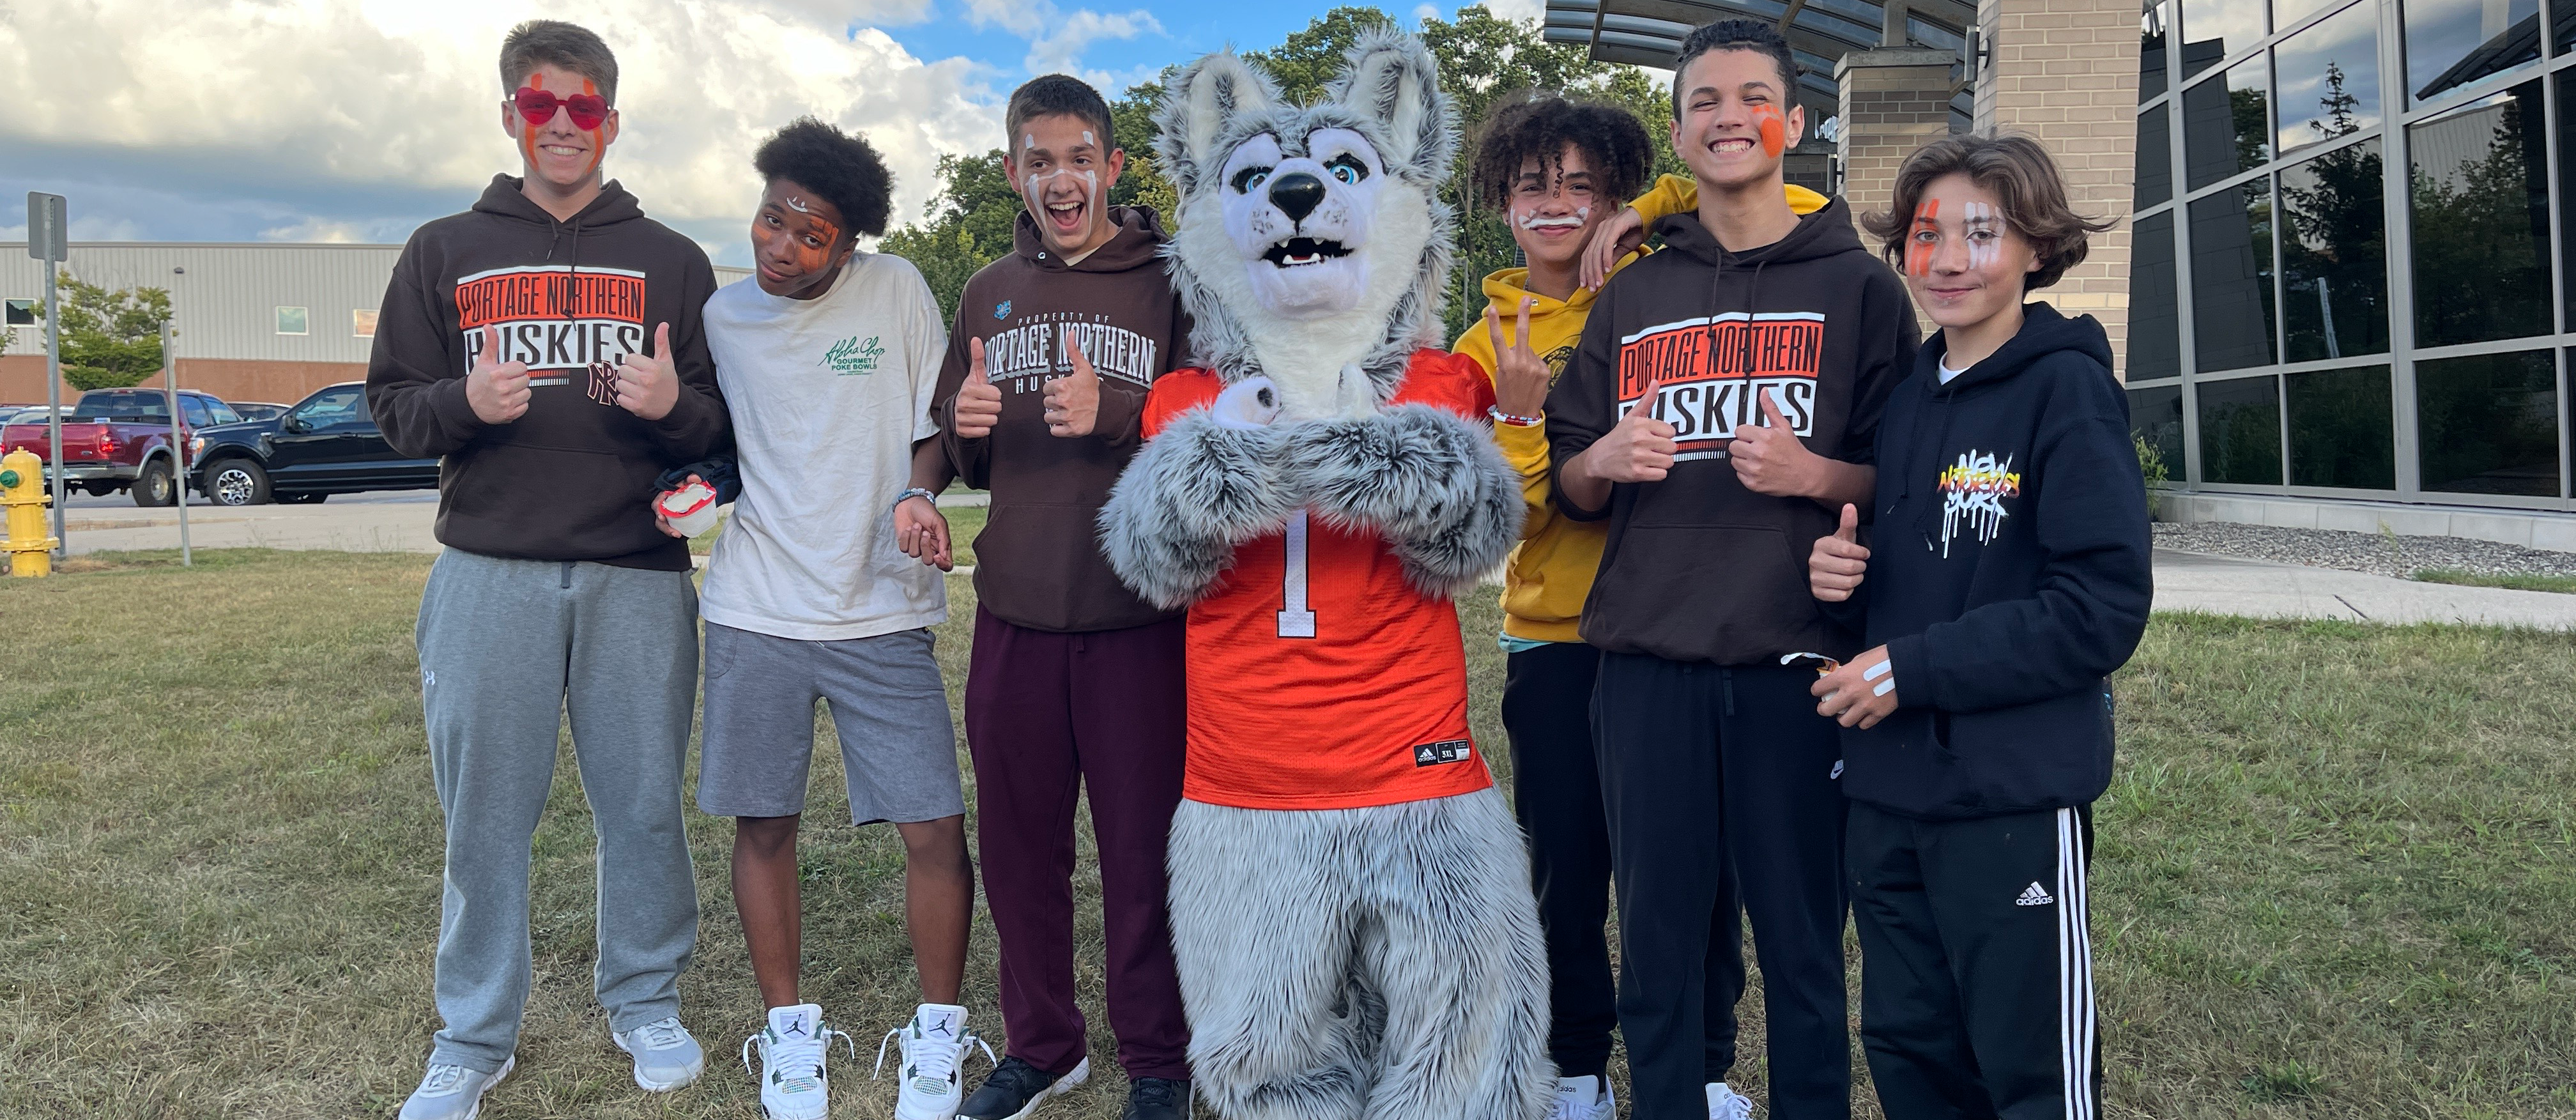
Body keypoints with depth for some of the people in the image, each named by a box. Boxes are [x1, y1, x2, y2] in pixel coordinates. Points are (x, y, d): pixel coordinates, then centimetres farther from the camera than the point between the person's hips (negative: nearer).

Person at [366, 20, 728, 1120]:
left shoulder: (672, 261, 11)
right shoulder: (443, 252, 11)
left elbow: (723, 424, 9)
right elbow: (393, 403, 9)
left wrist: (674, 403, -14)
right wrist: (465, 402, -12)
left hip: (638, 576, 0)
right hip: (489, 574, 0)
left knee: (644, 804, 6)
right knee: (483, 812, 5)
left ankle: (645, 1000, 25)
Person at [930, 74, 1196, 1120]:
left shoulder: (1170, 282, -1)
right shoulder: (988, 293, 13)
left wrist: (1111, 413, -22)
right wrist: (968, 430, -3)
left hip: (1138, 616, -4)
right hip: (1015, 616, 4)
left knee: (1144, 848, 3)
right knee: (1017, 844, 12)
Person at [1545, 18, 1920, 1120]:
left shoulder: (1858, 286, 7)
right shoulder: (1630, 298, 15)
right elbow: (1571, 488, 17)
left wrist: (1814, 474, -14)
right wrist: (1604, 461, -5)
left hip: (1797, 659, -2)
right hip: (1647, 664, 2)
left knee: (1802, 943, 5)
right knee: (1659, 940, 8)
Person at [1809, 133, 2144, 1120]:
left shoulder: (2067, 388, -10)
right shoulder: (1905, 398, 10)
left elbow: (2102, 609, -17)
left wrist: (1910, 669, -17)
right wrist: (1841, 571, -2)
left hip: (2013, 792, -6)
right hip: (1887, 788, 7)